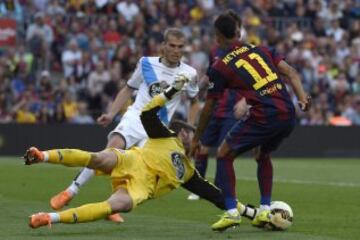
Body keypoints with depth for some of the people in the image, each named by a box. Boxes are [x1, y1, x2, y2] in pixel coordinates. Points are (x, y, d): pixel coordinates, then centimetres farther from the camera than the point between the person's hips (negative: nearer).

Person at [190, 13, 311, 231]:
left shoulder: (220, 68, 4)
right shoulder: (261, 49, 17)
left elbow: (209, 107, 9)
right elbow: (291, 72, 6)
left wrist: (196, 139, 19)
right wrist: (303, 99, -2)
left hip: (263, 117, -6)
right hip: (288, 115, 6)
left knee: (224, 155, 10)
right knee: (264, 156, 31)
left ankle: (232, 212, 1)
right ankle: (266, 210, 25)